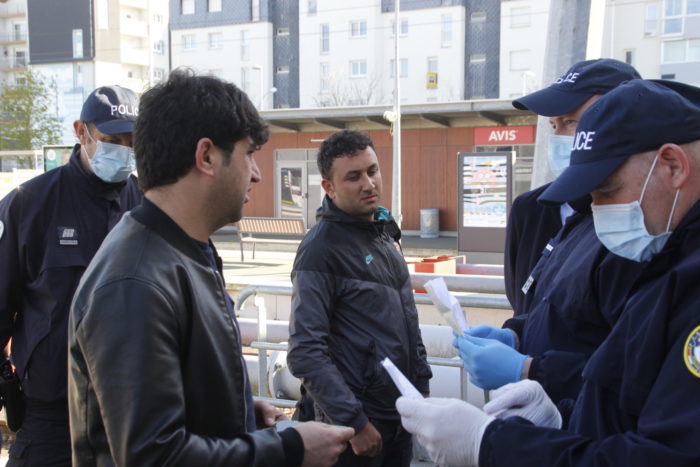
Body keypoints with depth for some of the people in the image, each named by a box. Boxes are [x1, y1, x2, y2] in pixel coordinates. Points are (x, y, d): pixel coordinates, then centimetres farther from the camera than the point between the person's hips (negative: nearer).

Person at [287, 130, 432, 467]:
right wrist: (354, 423, -21)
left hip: (402, 413, 7)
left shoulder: (383, 230, 8)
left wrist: (421, 381, 11)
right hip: (360, 419, -7)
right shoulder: (321, 248, -17)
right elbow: (307, 352, -22)